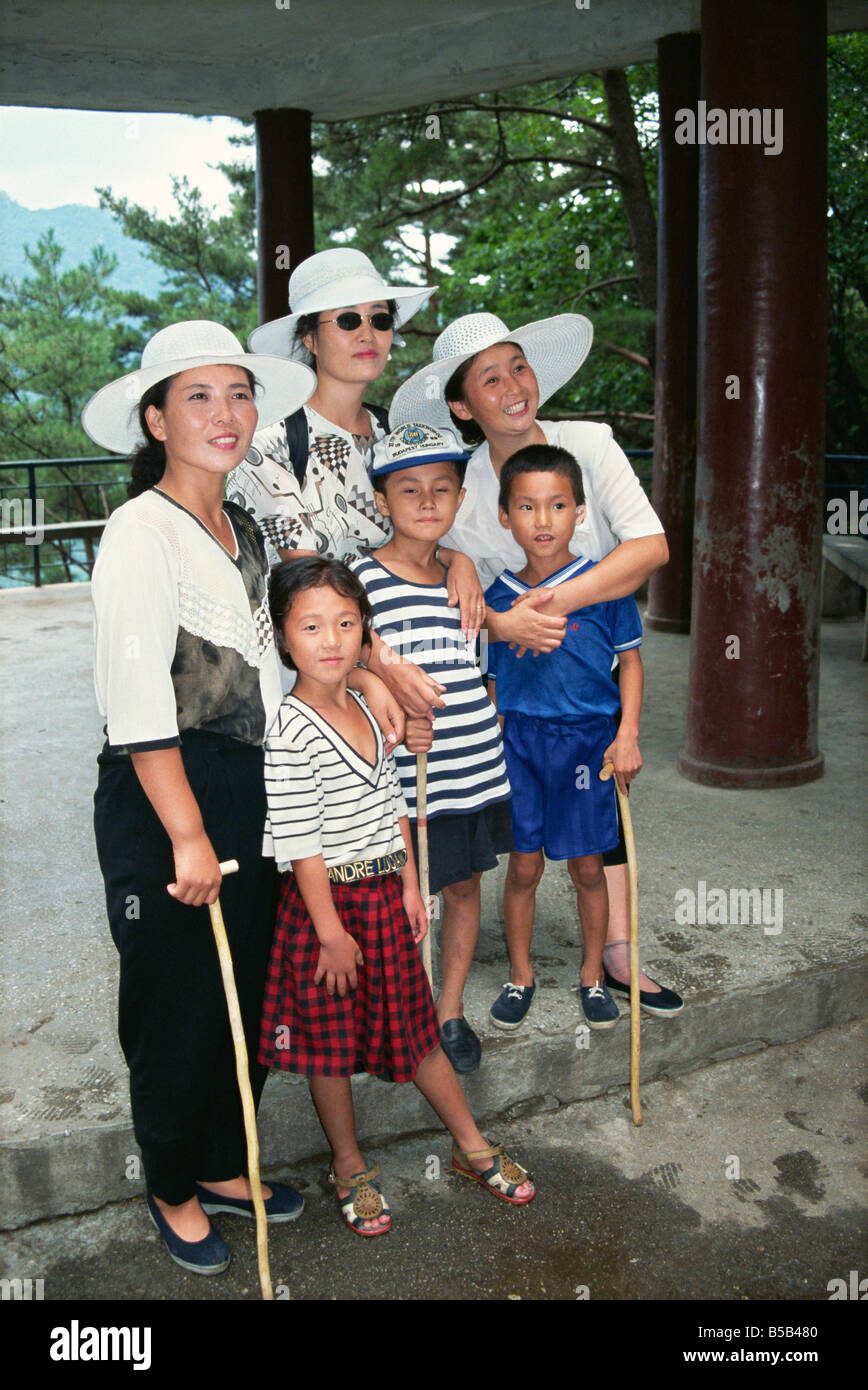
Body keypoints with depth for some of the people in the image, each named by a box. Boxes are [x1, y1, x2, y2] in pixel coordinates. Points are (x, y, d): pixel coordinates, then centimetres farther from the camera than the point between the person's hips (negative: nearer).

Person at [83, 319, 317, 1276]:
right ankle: (171, 1190, 31)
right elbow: (137, 698, -19)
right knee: (177, 1005, 8)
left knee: (246, 989, 17)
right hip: (159, 800, -7)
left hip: (249, 788, 8)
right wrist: (187, 833, -21)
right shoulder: (141, 531, -14)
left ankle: (223, 1167, 38)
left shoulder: (244, 530, 11)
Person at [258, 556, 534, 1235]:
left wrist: (410, 885, 10)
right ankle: (349, 1167, 33)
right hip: (328, 903, -6)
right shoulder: (291, 730, -20)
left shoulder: (367, 707, 4)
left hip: (386, 896, 6)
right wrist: (330, 932, -16)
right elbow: (299, 842, -19)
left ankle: (472, 1146, 35)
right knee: (331, 1045, 12)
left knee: (416, 1026, 18)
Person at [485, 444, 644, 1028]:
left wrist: (628, 734, -4)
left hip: (587, 738, -1)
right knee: (524, 866, 7)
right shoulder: (498, 595, 1)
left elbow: (630, 658, 3)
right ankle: (520, 974, 26)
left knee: (587, 866, 9)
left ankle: (593, 976, 28)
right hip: (520, 738, 1)